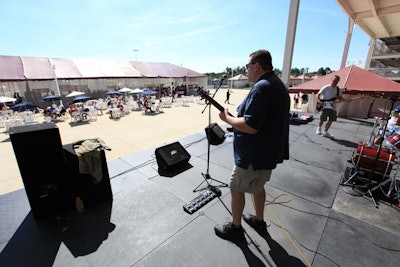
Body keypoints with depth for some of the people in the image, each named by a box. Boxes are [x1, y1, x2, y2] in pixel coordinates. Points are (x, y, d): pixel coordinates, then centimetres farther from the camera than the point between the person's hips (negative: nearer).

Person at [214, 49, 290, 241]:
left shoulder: (261, 87, -23)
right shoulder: (278, 85, 11)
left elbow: (251, 126, -30)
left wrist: (227, 118, -15)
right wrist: (237, 118, 10)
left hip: (255, 154, -10)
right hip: (270, 151, 10)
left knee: (236, 188, 8)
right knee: (257, 186, 25)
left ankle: (235, 228, 27)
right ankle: (259, 221, 44)